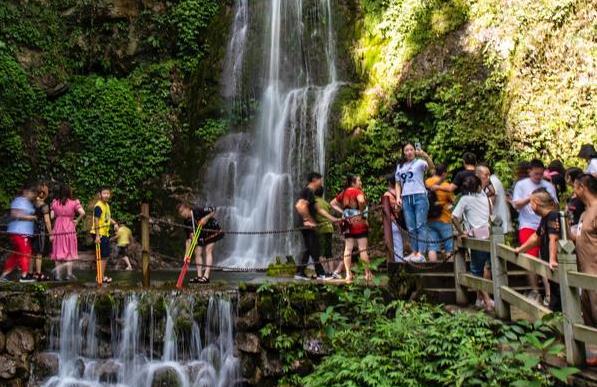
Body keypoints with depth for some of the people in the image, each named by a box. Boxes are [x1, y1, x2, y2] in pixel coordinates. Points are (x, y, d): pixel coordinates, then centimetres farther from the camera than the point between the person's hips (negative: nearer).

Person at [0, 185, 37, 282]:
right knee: (25, 253, -7)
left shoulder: (27, 202, 21)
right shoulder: (19, 201, -9)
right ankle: (24, 275, -3)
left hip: (25, 233, 10)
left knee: (16, 254, 11)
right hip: (19, 232, -10)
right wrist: (32, 217, -16)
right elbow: (15, 214, -20)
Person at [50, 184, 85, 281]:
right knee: (70, 252, 8)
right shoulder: (74, 202, -7)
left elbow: (52, 216, 0)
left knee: (58, 252, 9)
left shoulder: (54, 202, 1)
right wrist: (77, 221, -5)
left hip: (58, 228, 2)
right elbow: (82, 213, -19)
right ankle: (69, 274, 8)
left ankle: (58, 274, 8)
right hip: (69, 228, -2)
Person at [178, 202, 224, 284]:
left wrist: (206, 218, -31)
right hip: (201, 235, 7)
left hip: (212, 231, -7)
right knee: (197, 253, -1)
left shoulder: (199, 211, -24)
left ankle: (206, 276, -22)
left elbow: (213, 210, -20)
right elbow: (188, 238, -4)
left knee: (208, 250, -16)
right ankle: (199, 276, 4)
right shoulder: (187, 222, -7)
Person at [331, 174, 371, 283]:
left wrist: (342, 211, 9)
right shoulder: (358, 191, -7)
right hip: (359, 221, -6)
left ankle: (348, 274, -1)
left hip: (348, 222, 6)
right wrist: (362, 211, -12)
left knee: (348, 249, 4)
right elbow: (361, 201, -28)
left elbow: (333, 203, 17)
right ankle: (367, 273, 3)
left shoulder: (343, 193, 13)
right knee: (363, 248, -1)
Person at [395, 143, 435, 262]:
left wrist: (426, 156, -36)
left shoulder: (420, 162, 3)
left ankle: (420, 253, -10)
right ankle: (414, 252, 10)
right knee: (411, 228, 6)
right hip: (406, 198, 5)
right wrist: (398, 197, 5)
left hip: (420, 196, -5)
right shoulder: (400, 166, 19)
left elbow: (432, 167, -18)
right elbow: (398, 183, 20)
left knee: (420, 226, -7)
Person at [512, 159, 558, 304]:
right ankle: (534, 291, 11)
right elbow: (516, 205, -3)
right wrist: (530, 198, -17)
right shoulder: (521, 185, 5)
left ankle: (548, 293, -4)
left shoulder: (549, 186, 8)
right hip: (528, 226, -1)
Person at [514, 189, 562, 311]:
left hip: (557, 266, -10)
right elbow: (536, 238, 28)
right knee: (554, 293, 17)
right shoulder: (545, 218, 15)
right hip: (549, 265, 10)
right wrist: (520, 250, 36)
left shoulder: (553, 216, -16)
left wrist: (552, 260, -38)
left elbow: (553, 239, -28)